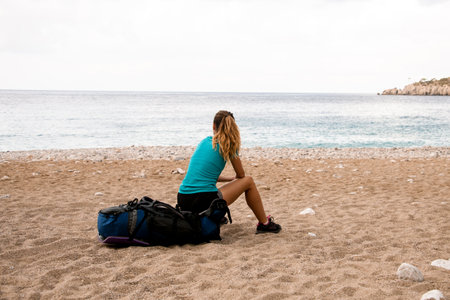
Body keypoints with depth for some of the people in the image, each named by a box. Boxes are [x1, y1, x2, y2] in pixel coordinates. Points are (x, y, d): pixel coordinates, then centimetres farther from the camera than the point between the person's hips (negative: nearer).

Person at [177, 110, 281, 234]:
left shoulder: (204, 141, 15)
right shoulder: (228, 146, -1)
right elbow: (241, 175, 12)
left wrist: (231, 179, 38)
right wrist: (234, 179, 36)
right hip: (203, 202, -6)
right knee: (248, 181, 13)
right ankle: (264, 224, 21)